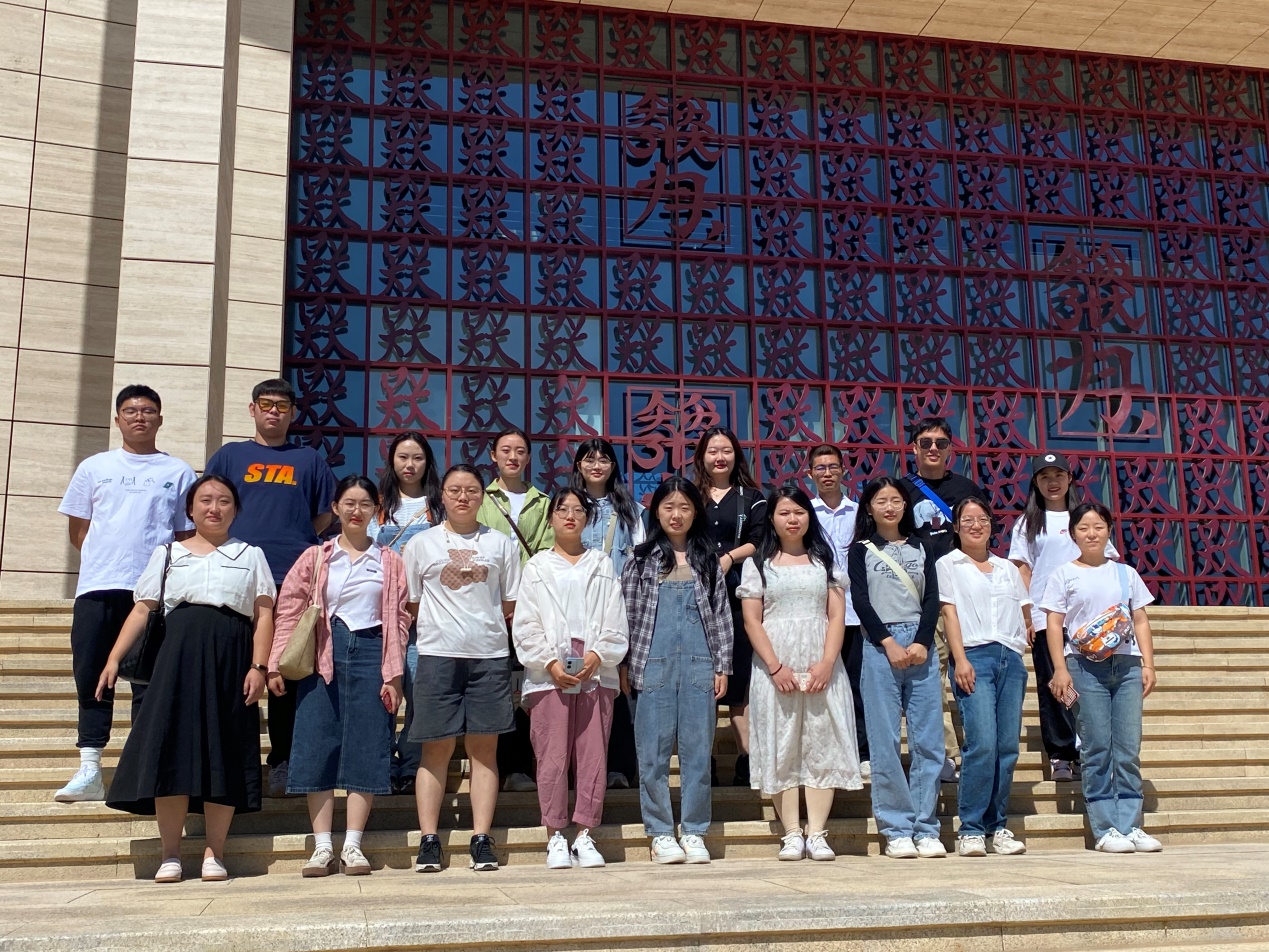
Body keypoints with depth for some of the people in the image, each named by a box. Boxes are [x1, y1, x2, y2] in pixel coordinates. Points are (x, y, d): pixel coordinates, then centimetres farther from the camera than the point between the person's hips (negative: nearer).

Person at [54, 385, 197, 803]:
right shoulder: (94, 467, 13)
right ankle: (89, 771, 6)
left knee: (150, 680, 0)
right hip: (97, 587, 2)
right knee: (91, 677, 1)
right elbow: (78, 532, 14)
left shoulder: (178, 472, 10)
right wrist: (109, 557, 3)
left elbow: (188, 536, 10)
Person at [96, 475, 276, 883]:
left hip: (231, 658, 0)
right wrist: (114, 658, 1)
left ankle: (214, 853, 5)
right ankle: (171, 856, 3)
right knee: (172, 748, -5)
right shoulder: (167, 554, 18)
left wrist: (258, 667, -6)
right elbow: (142, 609, 11)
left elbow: (264, 615, 6)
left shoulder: (250, 555, 15)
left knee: (224, 754, -2)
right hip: (180, 652, 1)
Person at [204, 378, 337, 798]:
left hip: (294, 580, 0)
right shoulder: (229, 455, 14)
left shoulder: (309, 459, 14)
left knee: (288, 673, 2)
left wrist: (294, 542, 3)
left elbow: (325, 515, 15)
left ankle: (282, 764, 9)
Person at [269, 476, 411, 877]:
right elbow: (289, 611, 4)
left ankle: (353, 845, 5)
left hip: (370, 653, 0)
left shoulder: (390, 562, 10)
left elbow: (400, 619, 5)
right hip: (323, 658, 0)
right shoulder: (315, 558, 10)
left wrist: (393, 674, -3)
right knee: (318, 746, -1)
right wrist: (276, 665, -4)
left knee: (366, 748, -1)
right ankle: (322, 847, 5)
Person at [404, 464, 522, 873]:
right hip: (438, 655, -1)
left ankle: (482, 840, 6)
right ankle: (429, 840, 5)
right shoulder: (421, 544, 8)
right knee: (436, 748, 0)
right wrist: (442, 626, 3)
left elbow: (511, 606, 12)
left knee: (484, 748, 2)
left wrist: (483, 625, 3)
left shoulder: (500, 543, 10)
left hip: (490, 655, 1)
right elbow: (412, 605, 10)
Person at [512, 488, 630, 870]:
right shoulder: (537, 567, 11)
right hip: (548, 676, -1)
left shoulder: (602, 565, 14)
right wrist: (550, 663, -9)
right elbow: (526, 625, 3)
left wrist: (598, 656, -10)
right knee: (552, 756, -2)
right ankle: (555, 836, 6)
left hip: (596, 673, 1)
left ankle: (584, 835, 8)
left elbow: (615, 623, 6)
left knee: (593, 755, 0)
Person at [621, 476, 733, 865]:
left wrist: (722, 666, 5)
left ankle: (694, 833, 12)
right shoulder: (640, 559, 7)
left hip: (700, 665, 1)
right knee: (654, 752, 1)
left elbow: (722, 616, 11)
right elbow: (626, 614, 6)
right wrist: (626, 667, 0)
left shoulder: (708, 560, 12)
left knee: (697, 751, 3)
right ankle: (660, 833, 10)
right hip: (653, 666, -1)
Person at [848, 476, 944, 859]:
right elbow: (860, 601, -1)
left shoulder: (920, 548, 15)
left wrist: (922, 642, -7)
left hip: (921, 646, 3)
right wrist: (889, 643, -10)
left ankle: (926, 828, 6)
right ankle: (897, 830, 2)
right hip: (880, 647, -2)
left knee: (928, 740, 0)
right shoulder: (861, 549, 8)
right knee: (885, 742, -4)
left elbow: (932, 599, 7)